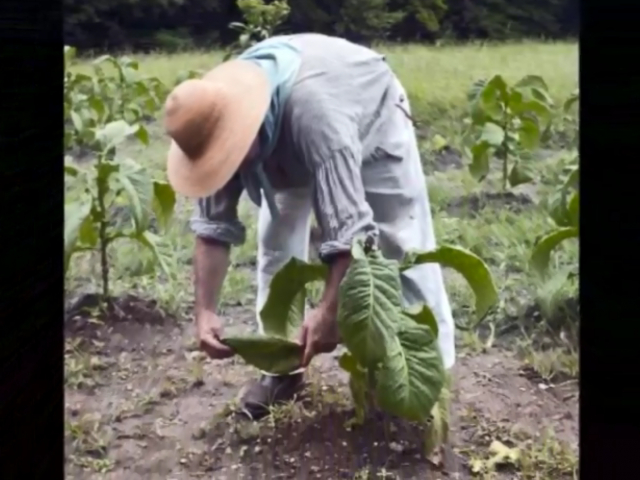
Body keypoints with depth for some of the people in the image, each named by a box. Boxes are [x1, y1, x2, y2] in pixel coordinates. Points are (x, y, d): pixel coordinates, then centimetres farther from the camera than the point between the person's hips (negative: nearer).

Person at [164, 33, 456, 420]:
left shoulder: (315, 111, -48)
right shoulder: (219, 115, -29)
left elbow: (349, 225, -49)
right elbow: (214, 224, -25)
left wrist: (329, 311, -53)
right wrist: (205, 310, -32)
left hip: (371, 123, -5)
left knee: (403, 246, -5)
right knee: (277, 239, -1)